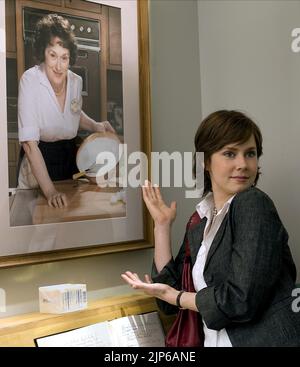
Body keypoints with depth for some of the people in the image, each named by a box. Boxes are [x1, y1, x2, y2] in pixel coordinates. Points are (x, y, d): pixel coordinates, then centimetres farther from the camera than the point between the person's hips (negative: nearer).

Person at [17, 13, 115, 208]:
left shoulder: (76, 81, -6)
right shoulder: (30, 80, -22)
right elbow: (29, 142, -27)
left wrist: (95, 126, -2)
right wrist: (50, 191, -33)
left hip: (69, 158, 5)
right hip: (38, 162, -4)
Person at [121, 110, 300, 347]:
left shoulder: (253, 204, -11)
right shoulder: (200, 223, 9)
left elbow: (242, 299, -17)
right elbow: (171, 287, 9)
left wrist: (174, 296, -4)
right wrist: (162, 225, 6)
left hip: (267, 339, -4)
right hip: (217, 340, 5)